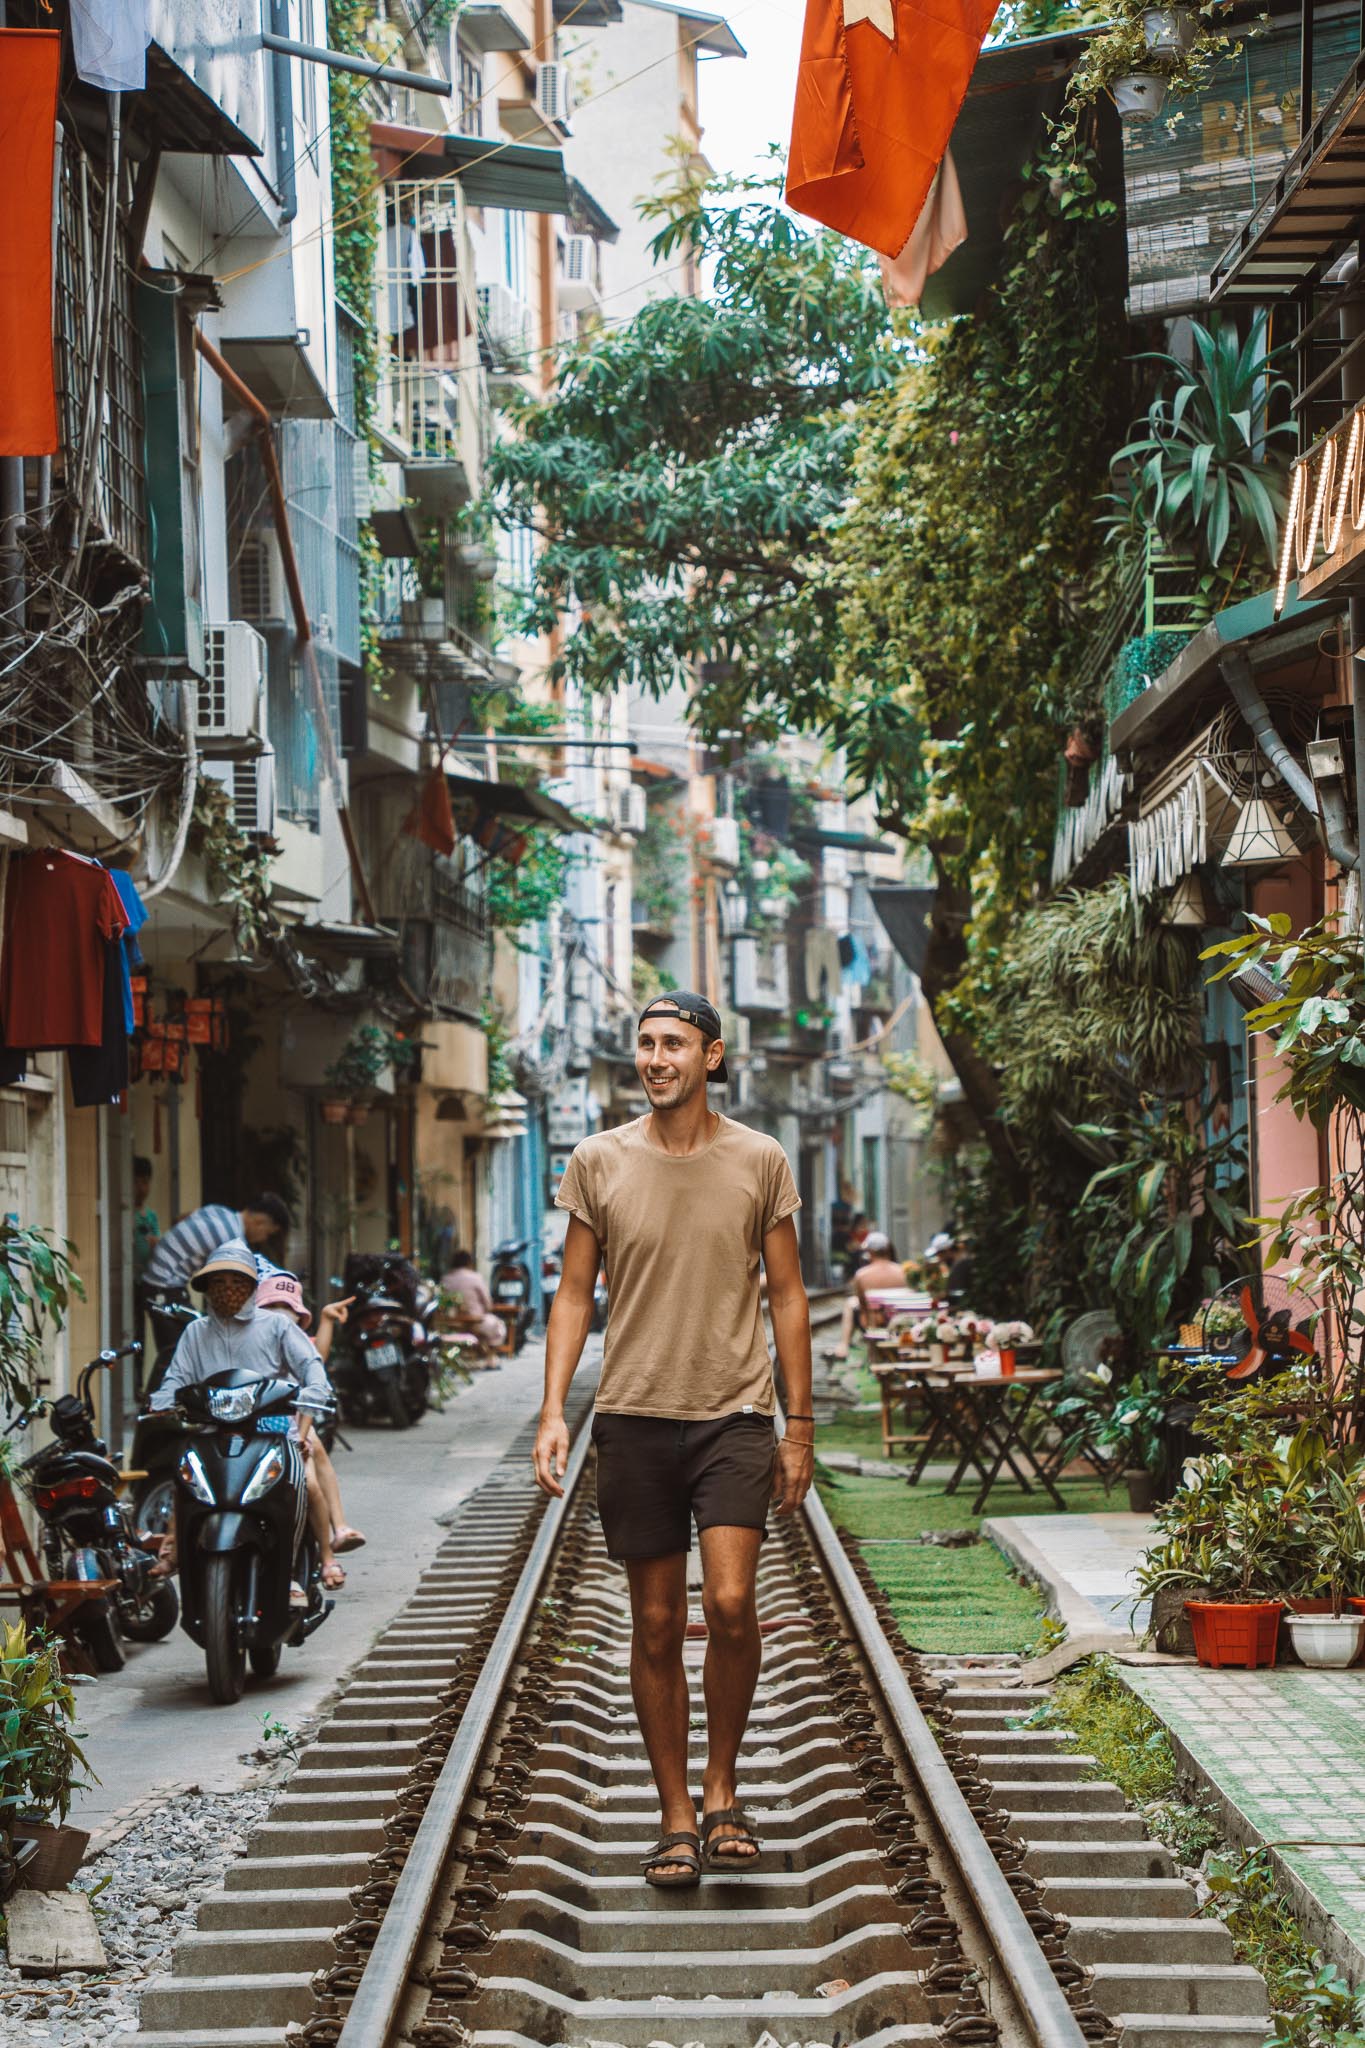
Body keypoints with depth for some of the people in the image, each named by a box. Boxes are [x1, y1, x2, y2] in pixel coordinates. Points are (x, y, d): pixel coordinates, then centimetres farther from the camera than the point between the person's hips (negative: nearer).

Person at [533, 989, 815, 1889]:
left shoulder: (760, 1161, 3)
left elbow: (788, 1296, 7)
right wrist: (552, 1411, -3)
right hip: (635, 1415, 1)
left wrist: (800, 1426, 4)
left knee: (731, 1603, -15)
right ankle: (677, 1817, 15)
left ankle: (724, 1793, 6)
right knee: (657, 1626, 5)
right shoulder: (600, 1161, 4)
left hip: (735, 1415, -1)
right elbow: (575, 1293, 7)